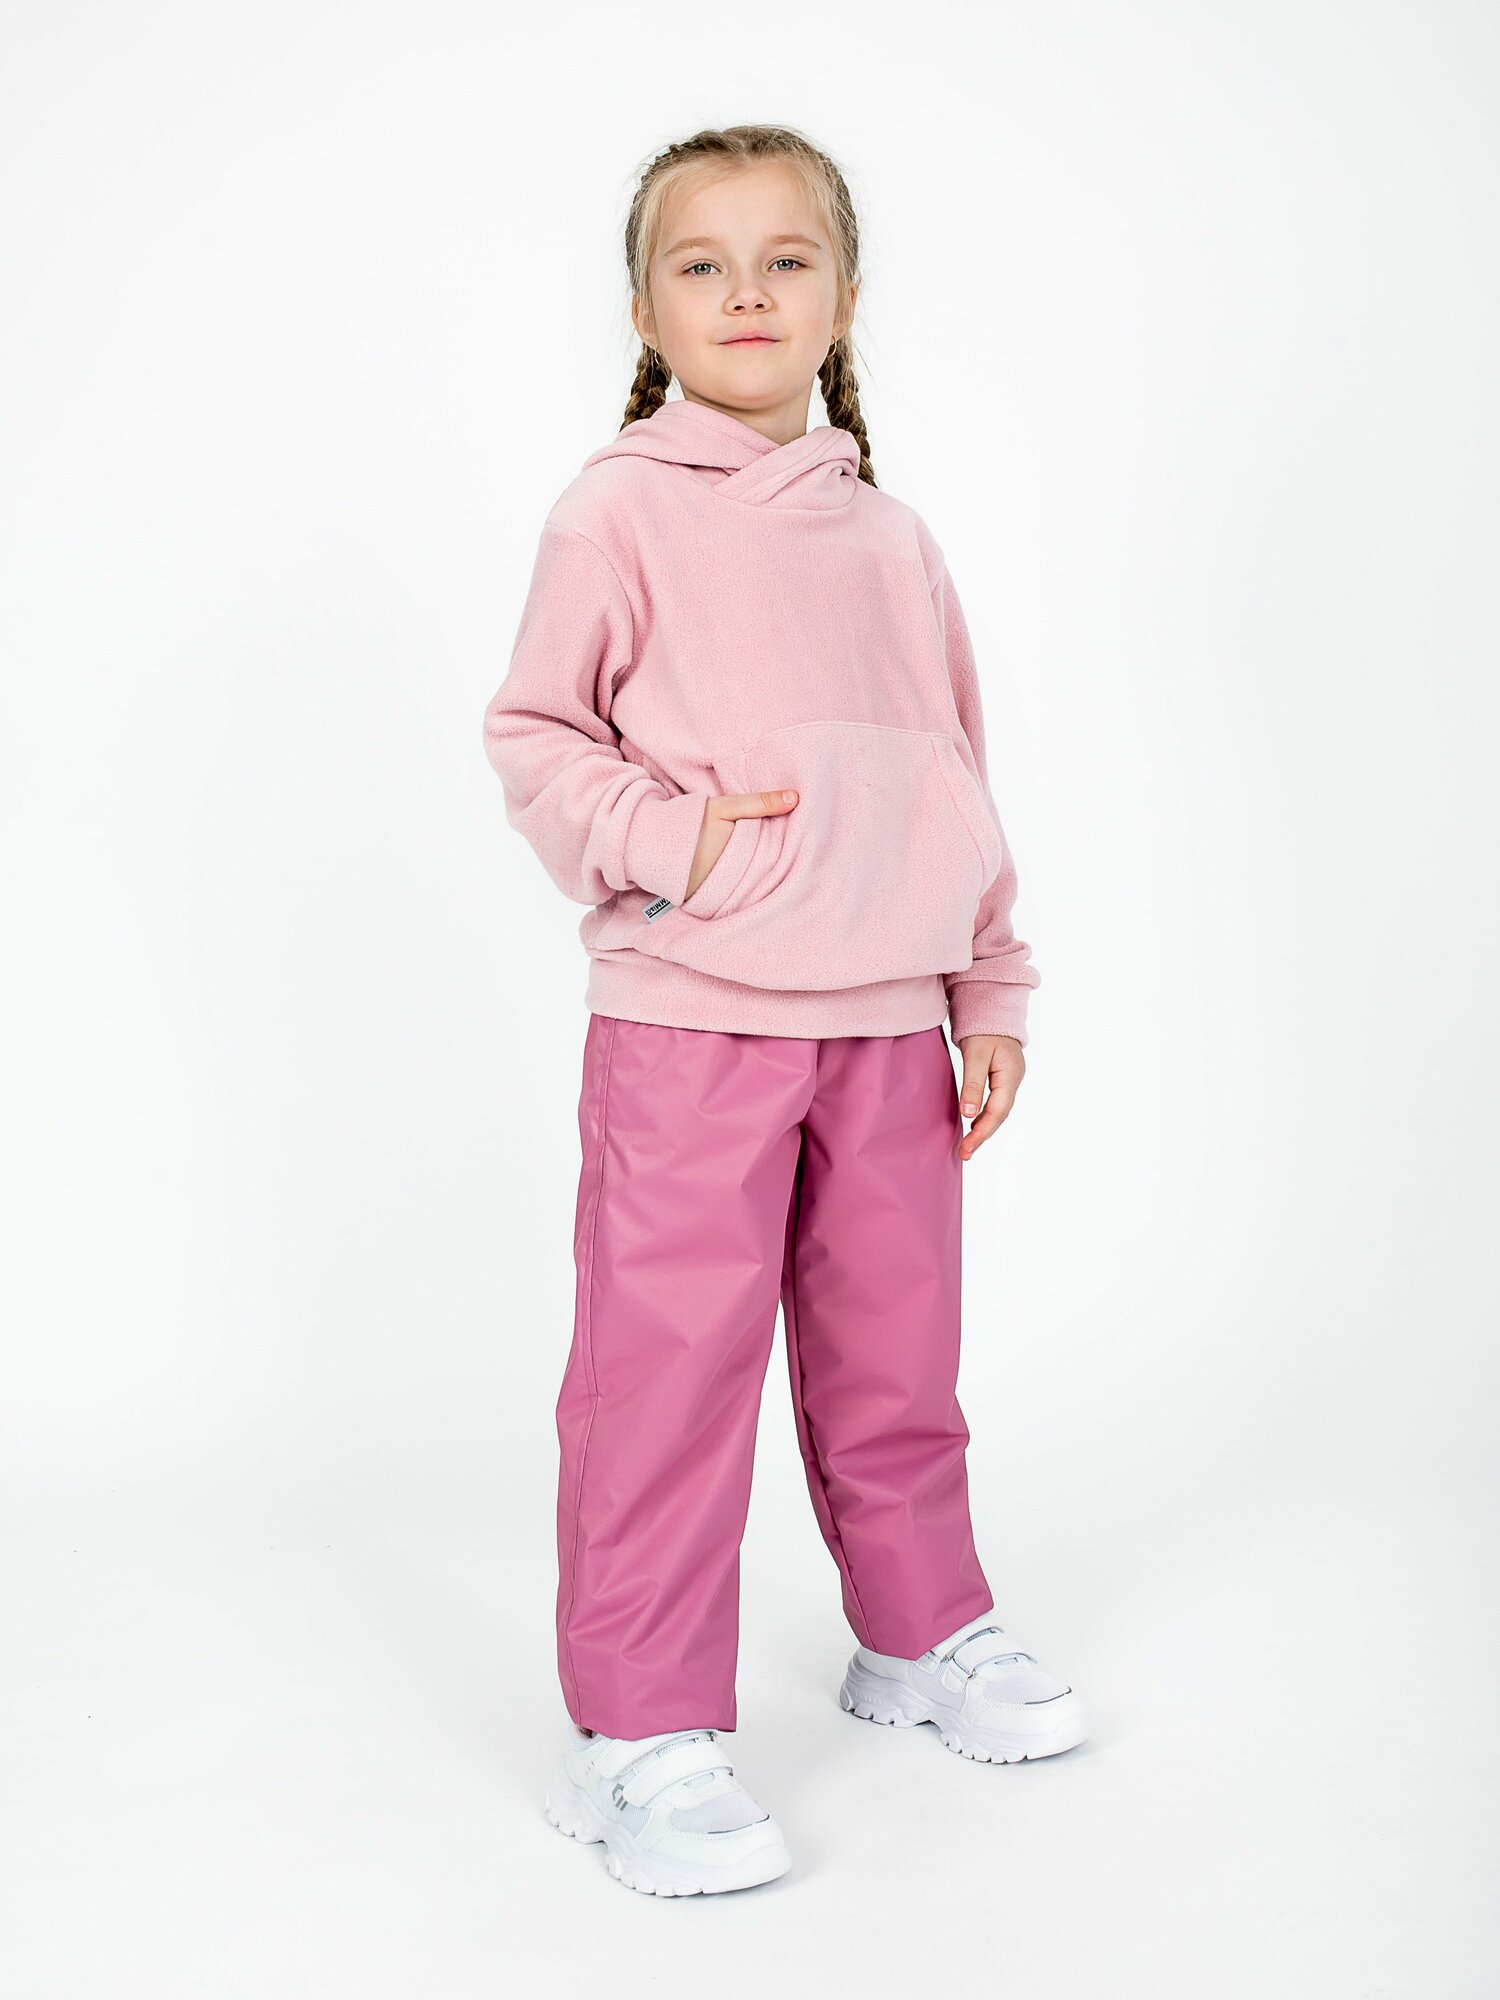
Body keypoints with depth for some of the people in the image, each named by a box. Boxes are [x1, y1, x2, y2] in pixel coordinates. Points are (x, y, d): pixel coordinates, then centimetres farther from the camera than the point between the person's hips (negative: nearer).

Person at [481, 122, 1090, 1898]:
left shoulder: (888, 536, 13)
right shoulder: (620, 512, -1)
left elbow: (953, 778, 17)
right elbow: (533, 734, -1)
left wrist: (993, 994, 15)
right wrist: (666, 839, -17)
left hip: (887, 1022, 5)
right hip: (687, 1020, -5)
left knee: (894, 1351, 15)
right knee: (670, 1364, -4)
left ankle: (922, 1631, 35)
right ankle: (640, 1734, 6)